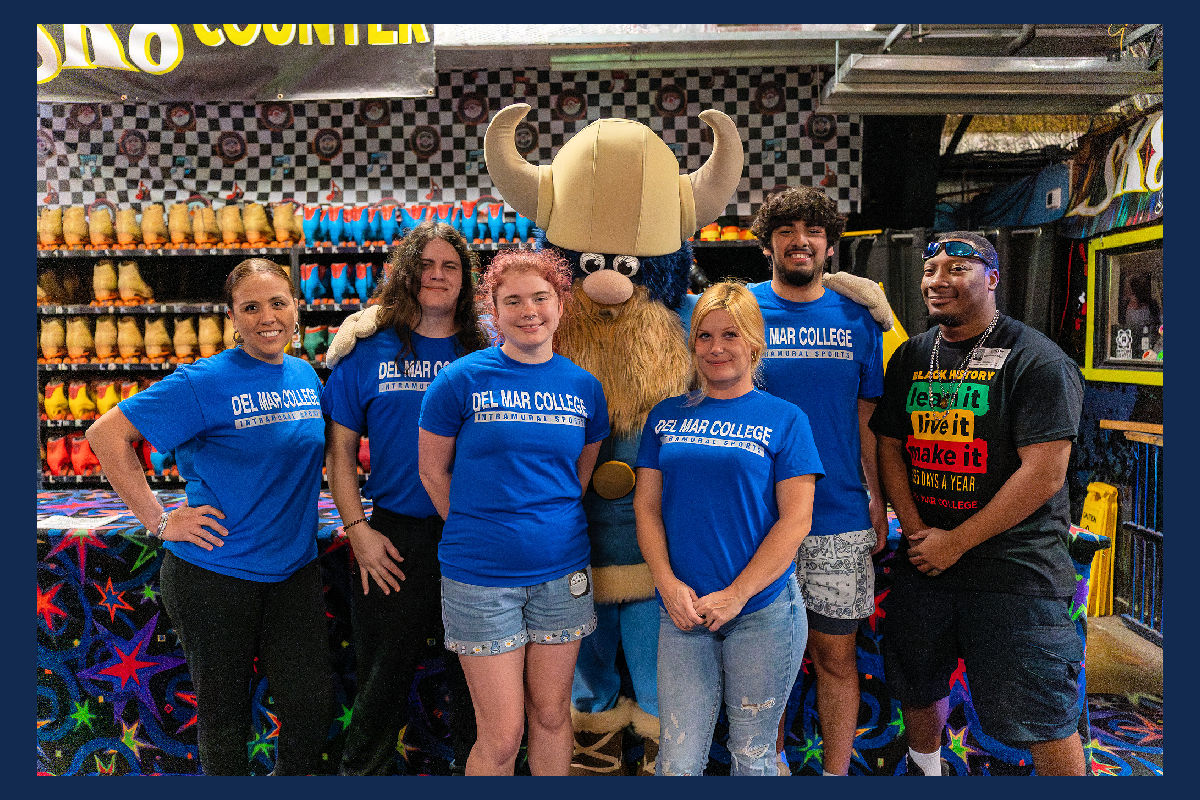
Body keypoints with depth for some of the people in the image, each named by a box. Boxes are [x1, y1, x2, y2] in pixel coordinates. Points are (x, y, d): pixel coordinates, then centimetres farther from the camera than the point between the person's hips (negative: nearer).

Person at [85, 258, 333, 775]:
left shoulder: (307, 377, 4)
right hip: (215, 573, -4)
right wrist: (158, 520, -13)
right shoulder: (207, 382, -14)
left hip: (294, 569, 5)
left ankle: (294, 776, 36)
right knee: (224, 713, 12)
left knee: (312, 704, 8)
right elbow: (106, 433, -12)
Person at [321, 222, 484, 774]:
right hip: (395, 537, 0)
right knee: (383, 674, 14)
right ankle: (362, 770, 37)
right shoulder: (369, 353, 2)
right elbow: (340, 450, 3)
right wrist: (357, 530, -5)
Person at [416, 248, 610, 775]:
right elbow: (432, 471, 1)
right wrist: (477, 533, 5)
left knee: (551, 715, 16)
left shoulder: (584, 386, 3)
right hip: (480, 576, -3)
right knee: (501, 736, 4)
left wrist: (550, 526, 10)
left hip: (562, 572, 3)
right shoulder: (460, 381, -8)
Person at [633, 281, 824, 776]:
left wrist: (734, 595, -12)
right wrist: (668, 584, -7)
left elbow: (796, 519, -6)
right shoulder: (666, 416, 8)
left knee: (752, 755, 13)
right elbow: (647, 508, 6)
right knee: (677, 761, 6)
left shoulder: (784, 419, -1)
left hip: (763, 610, -2)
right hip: (682, 610, 2)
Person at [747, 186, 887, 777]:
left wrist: (879, 495, 3)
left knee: (836, 654, 9)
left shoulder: (856, 318, 6)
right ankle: (773, 757, 34)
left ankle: (836, 771, 28)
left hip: (841, 517, 1)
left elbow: (867, 414, 9)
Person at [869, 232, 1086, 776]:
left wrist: (956, 542, -14)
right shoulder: (910, 357, 8)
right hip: (922, 561, 6)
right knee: (916, 685, 21)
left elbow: (1043, 473, -16)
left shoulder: (1036, 360, -10)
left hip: (1015, 568, -5)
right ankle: (924, 768, 46)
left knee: (1041, 719, 0)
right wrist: (915, 529, -5)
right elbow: (888, 445, 9)